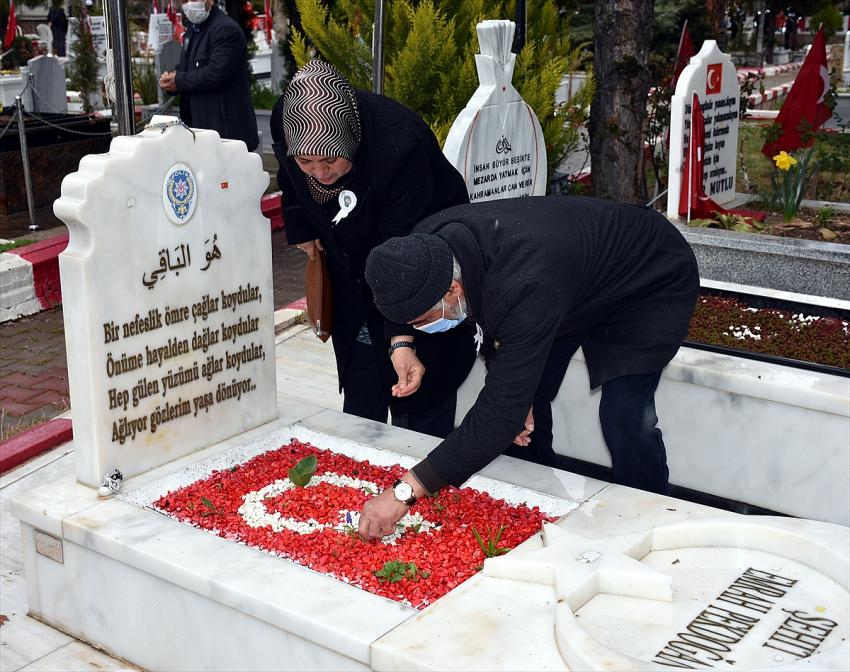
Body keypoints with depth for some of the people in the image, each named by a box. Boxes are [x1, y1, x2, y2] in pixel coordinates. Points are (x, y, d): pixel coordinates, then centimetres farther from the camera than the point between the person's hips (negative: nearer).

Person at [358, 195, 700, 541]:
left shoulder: (523, 292, -46)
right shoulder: (425, 245, -23)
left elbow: (497, 416, -44)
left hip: (655, 282, -7)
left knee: (624, 416, -20)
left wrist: (404, 491, -45)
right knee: (527, 397, 4)